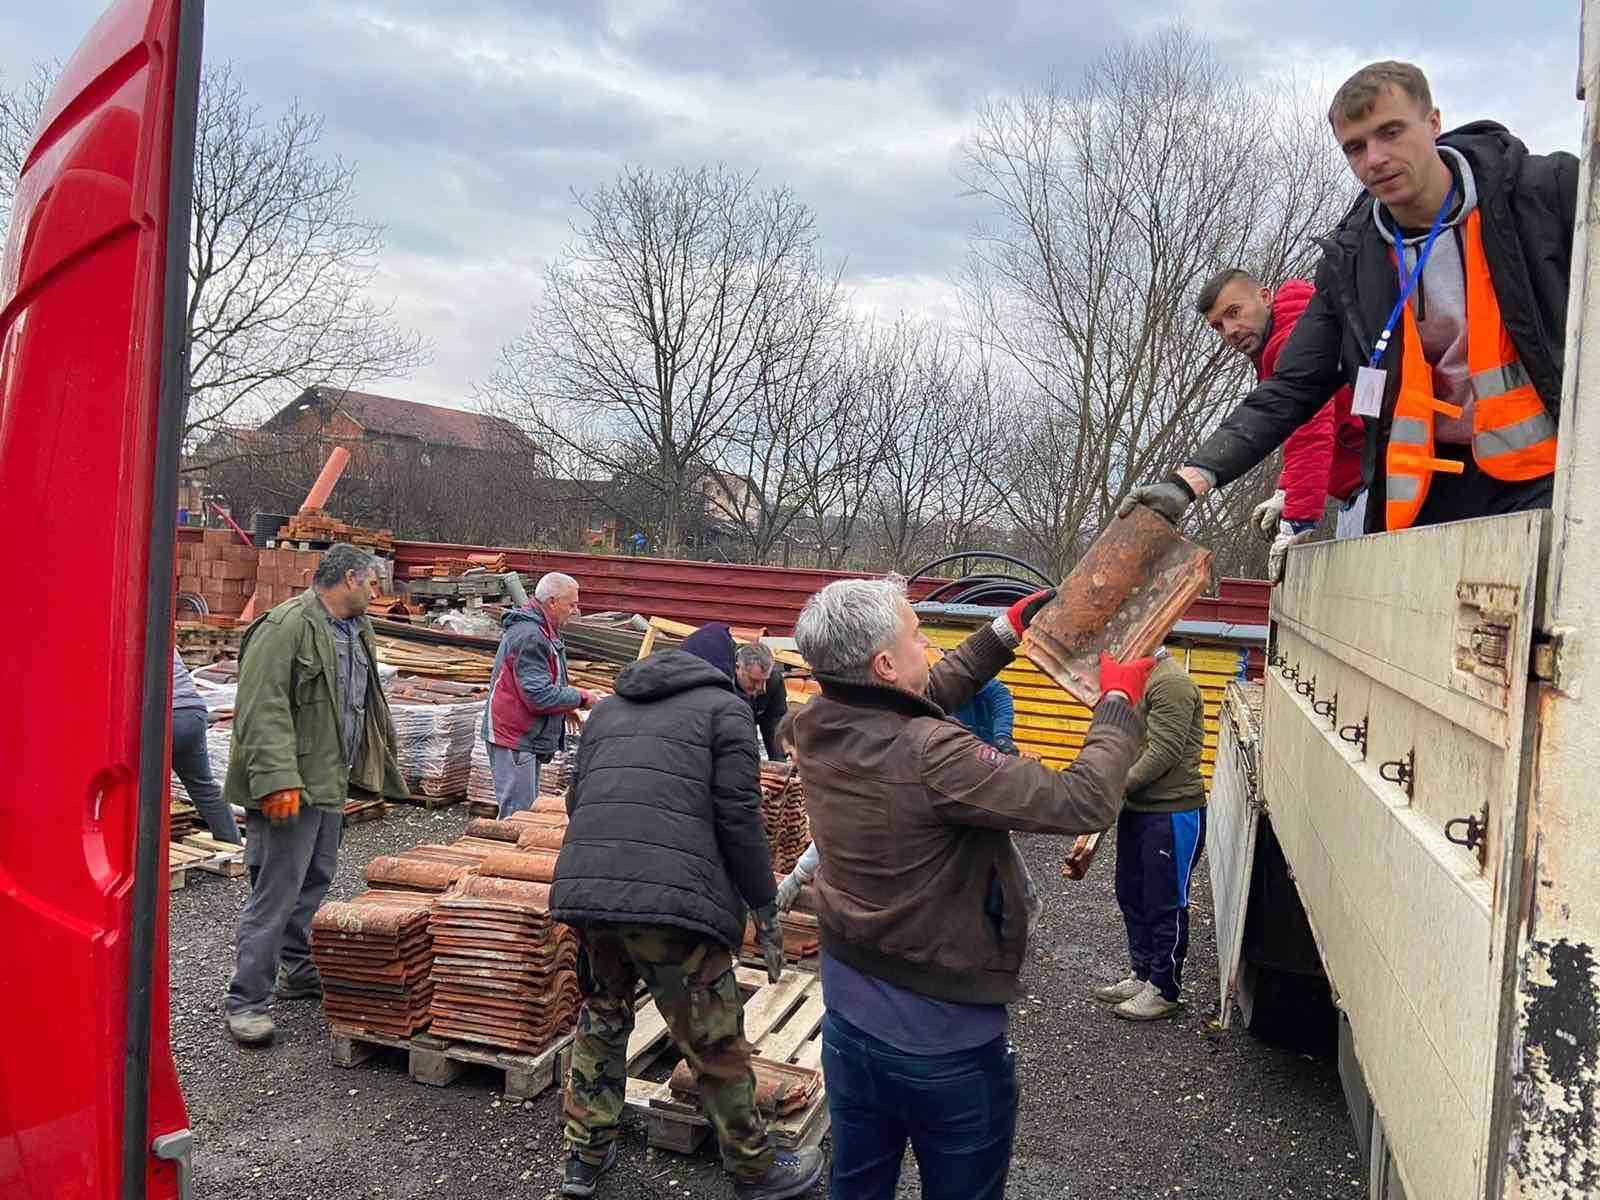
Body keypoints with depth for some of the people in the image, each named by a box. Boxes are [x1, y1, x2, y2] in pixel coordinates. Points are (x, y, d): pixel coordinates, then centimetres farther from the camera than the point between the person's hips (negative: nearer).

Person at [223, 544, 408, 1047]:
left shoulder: (356, 632, 14)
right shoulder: (286, 626, -17)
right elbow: (262, 710, -23)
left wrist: (376, 770, 25)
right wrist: (277, 779, -29)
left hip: (329, 782, 10)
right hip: (290, 789, -10)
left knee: (314, 882, 20)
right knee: (275, 891, -5)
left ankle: (298, 970, 35)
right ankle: (246, 1001, 5)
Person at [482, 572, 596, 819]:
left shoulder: (540, 631, 14)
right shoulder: (529, 636, -21)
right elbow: (539, 696, -24)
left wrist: (571, 702, 9)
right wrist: (580, 697, -11)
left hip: (528, 739, 11)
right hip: (515, 739, -11)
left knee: (527, 809, 16)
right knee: (517, 812, -7)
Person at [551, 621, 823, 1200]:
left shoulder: (608, 709, 24)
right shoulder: (725, 708, 7)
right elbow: (739, 814, -3)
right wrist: (764, 909, 3)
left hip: (584, 888, 6)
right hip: (674, 899, -5)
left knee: (602, 1018, 26)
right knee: (716, 1044, 10)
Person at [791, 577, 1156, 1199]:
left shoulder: (817, 728, -8)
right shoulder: (930, 758, -31)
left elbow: (924, 698, 10)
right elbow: (1085, 802, -28)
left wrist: (1005, 632, 15)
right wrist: (1121, 704, -12)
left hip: (847, 1020, 7)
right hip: (945, 1040, -6)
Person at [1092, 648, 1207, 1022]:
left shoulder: (1172, 683, -20)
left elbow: (1162, 754, -24)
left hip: (1172, 813, -9)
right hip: (1135, 809, 9)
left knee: (1165, 904, 5)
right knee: (1132, 896, 18)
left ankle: (1165, 990, 20)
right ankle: (1143, 976, 33)